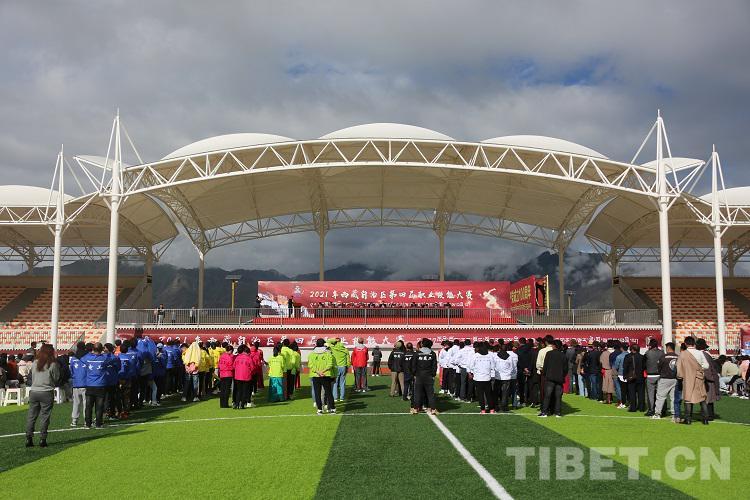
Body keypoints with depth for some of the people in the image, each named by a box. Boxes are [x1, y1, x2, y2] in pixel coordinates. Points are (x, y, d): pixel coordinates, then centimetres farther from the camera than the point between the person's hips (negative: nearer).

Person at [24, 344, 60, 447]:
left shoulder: (34, 363, 2)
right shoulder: (53, 365, -9)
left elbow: (30, 377, 11)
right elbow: (56, 379, 0)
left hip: (33, 392, 3)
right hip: (47, 393, -3)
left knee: (31, 416, 10)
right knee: (44, 417, 3)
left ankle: (28, 438, 10)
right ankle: (42, 439, 1)